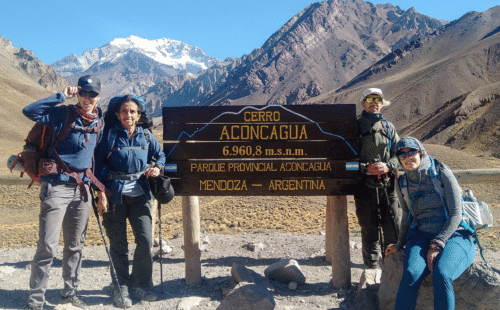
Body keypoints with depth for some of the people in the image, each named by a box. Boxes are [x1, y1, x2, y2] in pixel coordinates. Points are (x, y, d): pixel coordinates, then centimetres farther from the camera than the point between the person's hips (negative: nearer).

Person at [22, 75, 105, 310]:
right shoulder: (63, 114, -6)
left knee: (75, 244, 13)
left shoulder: (99, 121, 10)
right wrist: (62, 96, -18)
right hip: (57, 187, -6)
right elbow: (29, 111, -20)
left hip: (82, 189, 6)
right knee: (47, 245, -6)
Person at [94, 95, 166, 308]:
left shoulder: (145, 135, 7)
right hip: (115, 196, -2)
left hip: (139, 196, 2)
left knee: (146, 241, -3)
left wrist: (157, 167, -1)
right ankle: (121, 289, 19)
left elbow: (160, 154, 21)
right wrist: (100, 193, -6)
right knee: (118, 245, 5)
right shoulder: (110, 135, -1)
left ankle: (139, 285, 16)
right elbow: (98, 164, 1)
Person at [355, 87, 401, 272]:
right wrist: (366, 168, -14)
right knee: (369, 229, 3)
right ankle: (371, 268, 15)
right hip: (364, 185, -2)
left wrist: (388, 166, -8)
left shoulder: (388, 127, 14)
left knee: (394, 227, 0)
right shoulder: (355, 126, 5)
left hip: (387, 184, 2)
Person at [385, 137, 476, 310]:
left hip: (453, 235, -3)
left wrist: (437, 245, -16)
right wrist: (399, 244, 17)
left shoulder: (442, 174, -5)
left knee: (442, 275, -33)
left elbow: (456, 214, -8)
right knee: (411, 274, -28)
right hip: (421, 236, 3)